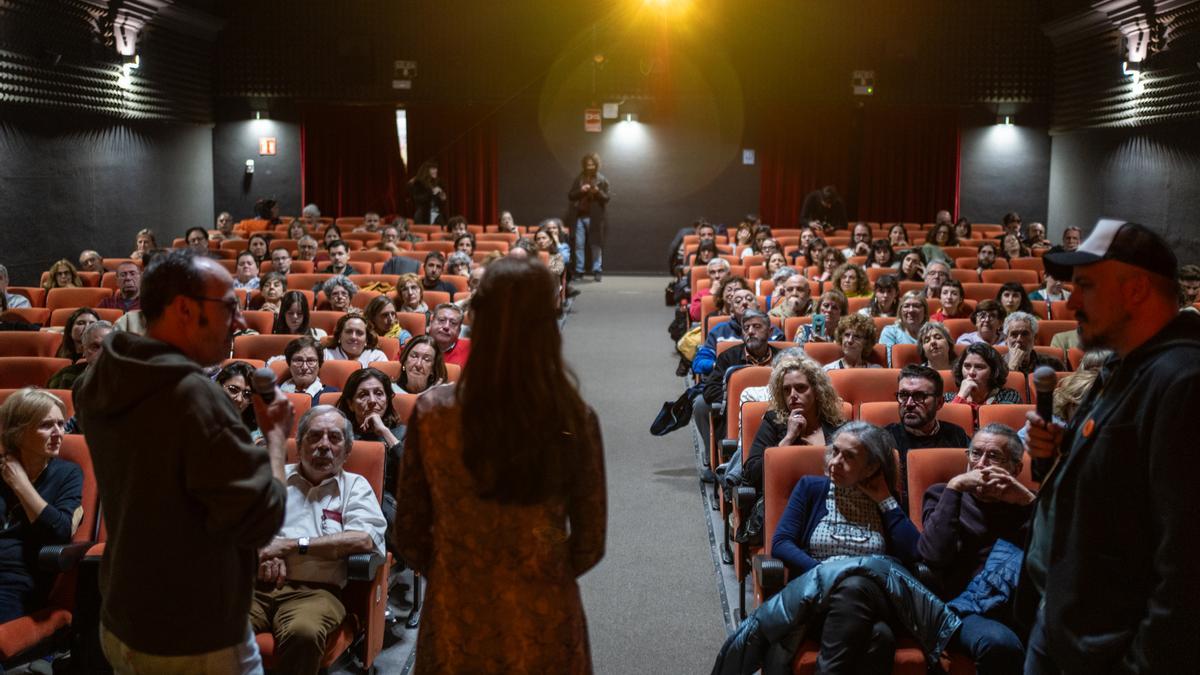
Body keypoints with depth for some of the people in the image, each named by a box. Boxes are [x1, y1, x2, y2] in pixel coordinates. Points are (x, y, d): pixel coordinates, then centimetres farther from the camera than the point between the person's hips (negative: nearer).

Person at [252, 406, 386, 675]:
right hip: (255, 582, 2)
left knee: (303, 632, -36)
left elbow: (363, 539, -4)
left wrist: (291, 545, -6)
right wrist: (266, 552, -8)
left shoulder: (355, 486, 14)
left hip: (314, 589, -2)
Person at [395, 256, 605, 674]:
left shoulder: (432, 412, -14)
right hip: (542, 626, 0)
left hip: (455, 622, 1)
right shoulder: (575, 420, -16)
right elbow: (590, 545, -6)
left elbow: (409, 535, -4)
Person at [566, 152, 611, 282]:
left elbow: (607, 198, -1)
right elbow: (570, 195, 5)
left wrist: (598, 192, -19)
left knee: (595, 245, -1)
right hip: (580, 216, 2)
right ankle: (578, 271, 7)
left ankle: (596, 271, 4)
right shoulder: (579, 178, 7)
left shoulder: (602, 180, 1)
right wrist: (580, 191, -12)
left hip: (594, 218, -2)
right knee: (579, 244, 2)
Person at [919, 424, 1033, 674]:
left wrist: (1028, 500, -2)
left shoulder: (1024, 503, 25)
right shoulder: (943, 495, 19)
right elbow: (935, 555, -2)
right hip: (969, 606, -1)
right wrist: (954, 487, 0)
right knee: (999, 643, -36)